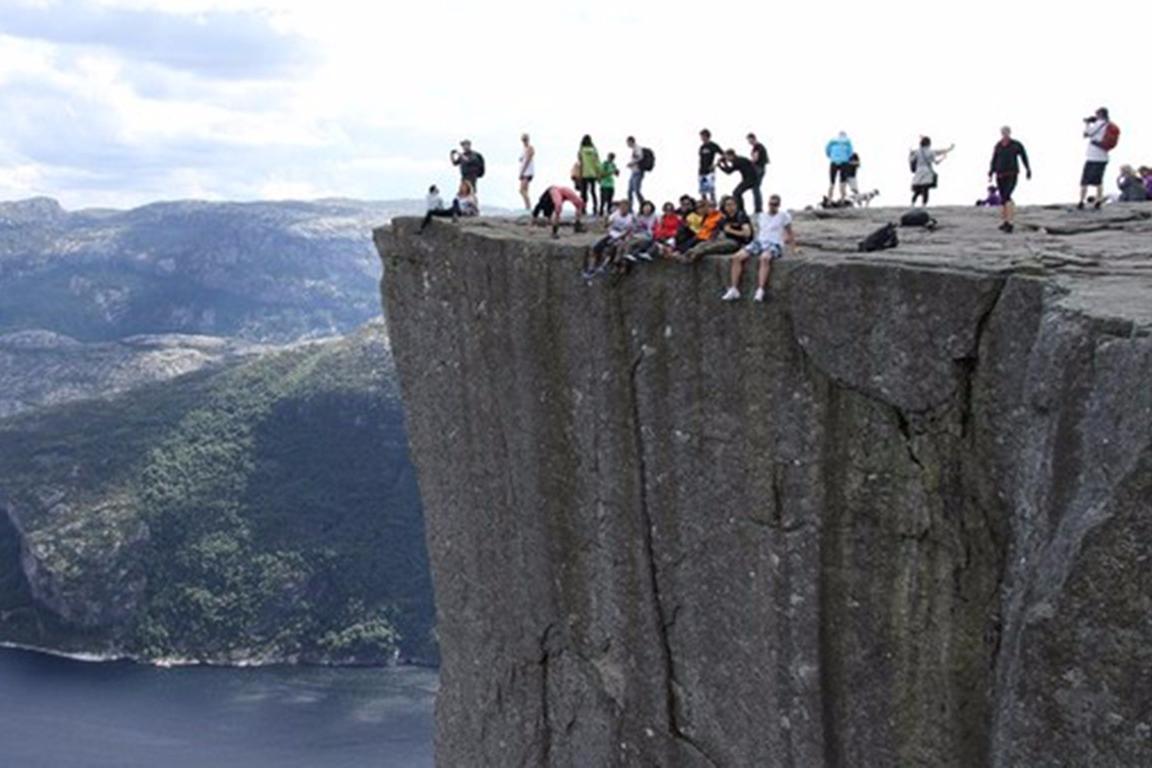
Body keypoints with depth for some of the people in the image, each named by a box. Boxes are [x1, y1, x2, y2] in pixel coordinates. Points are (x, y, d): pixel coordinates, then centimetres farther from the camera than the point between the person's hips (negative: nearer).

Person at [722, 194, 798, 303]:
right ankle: (734, 289, -20)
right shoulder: (761, 216, 21)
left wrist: (794, 248, 8)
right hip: (759, 242, 5)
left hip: (774, 244, -5)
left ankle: (760, 291, -47)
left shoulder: (783, 215, 7)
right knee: (737, 257, -20)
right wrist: (753, 246, 15)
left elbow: (790, 233, 12)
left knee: (765, 258, -42)